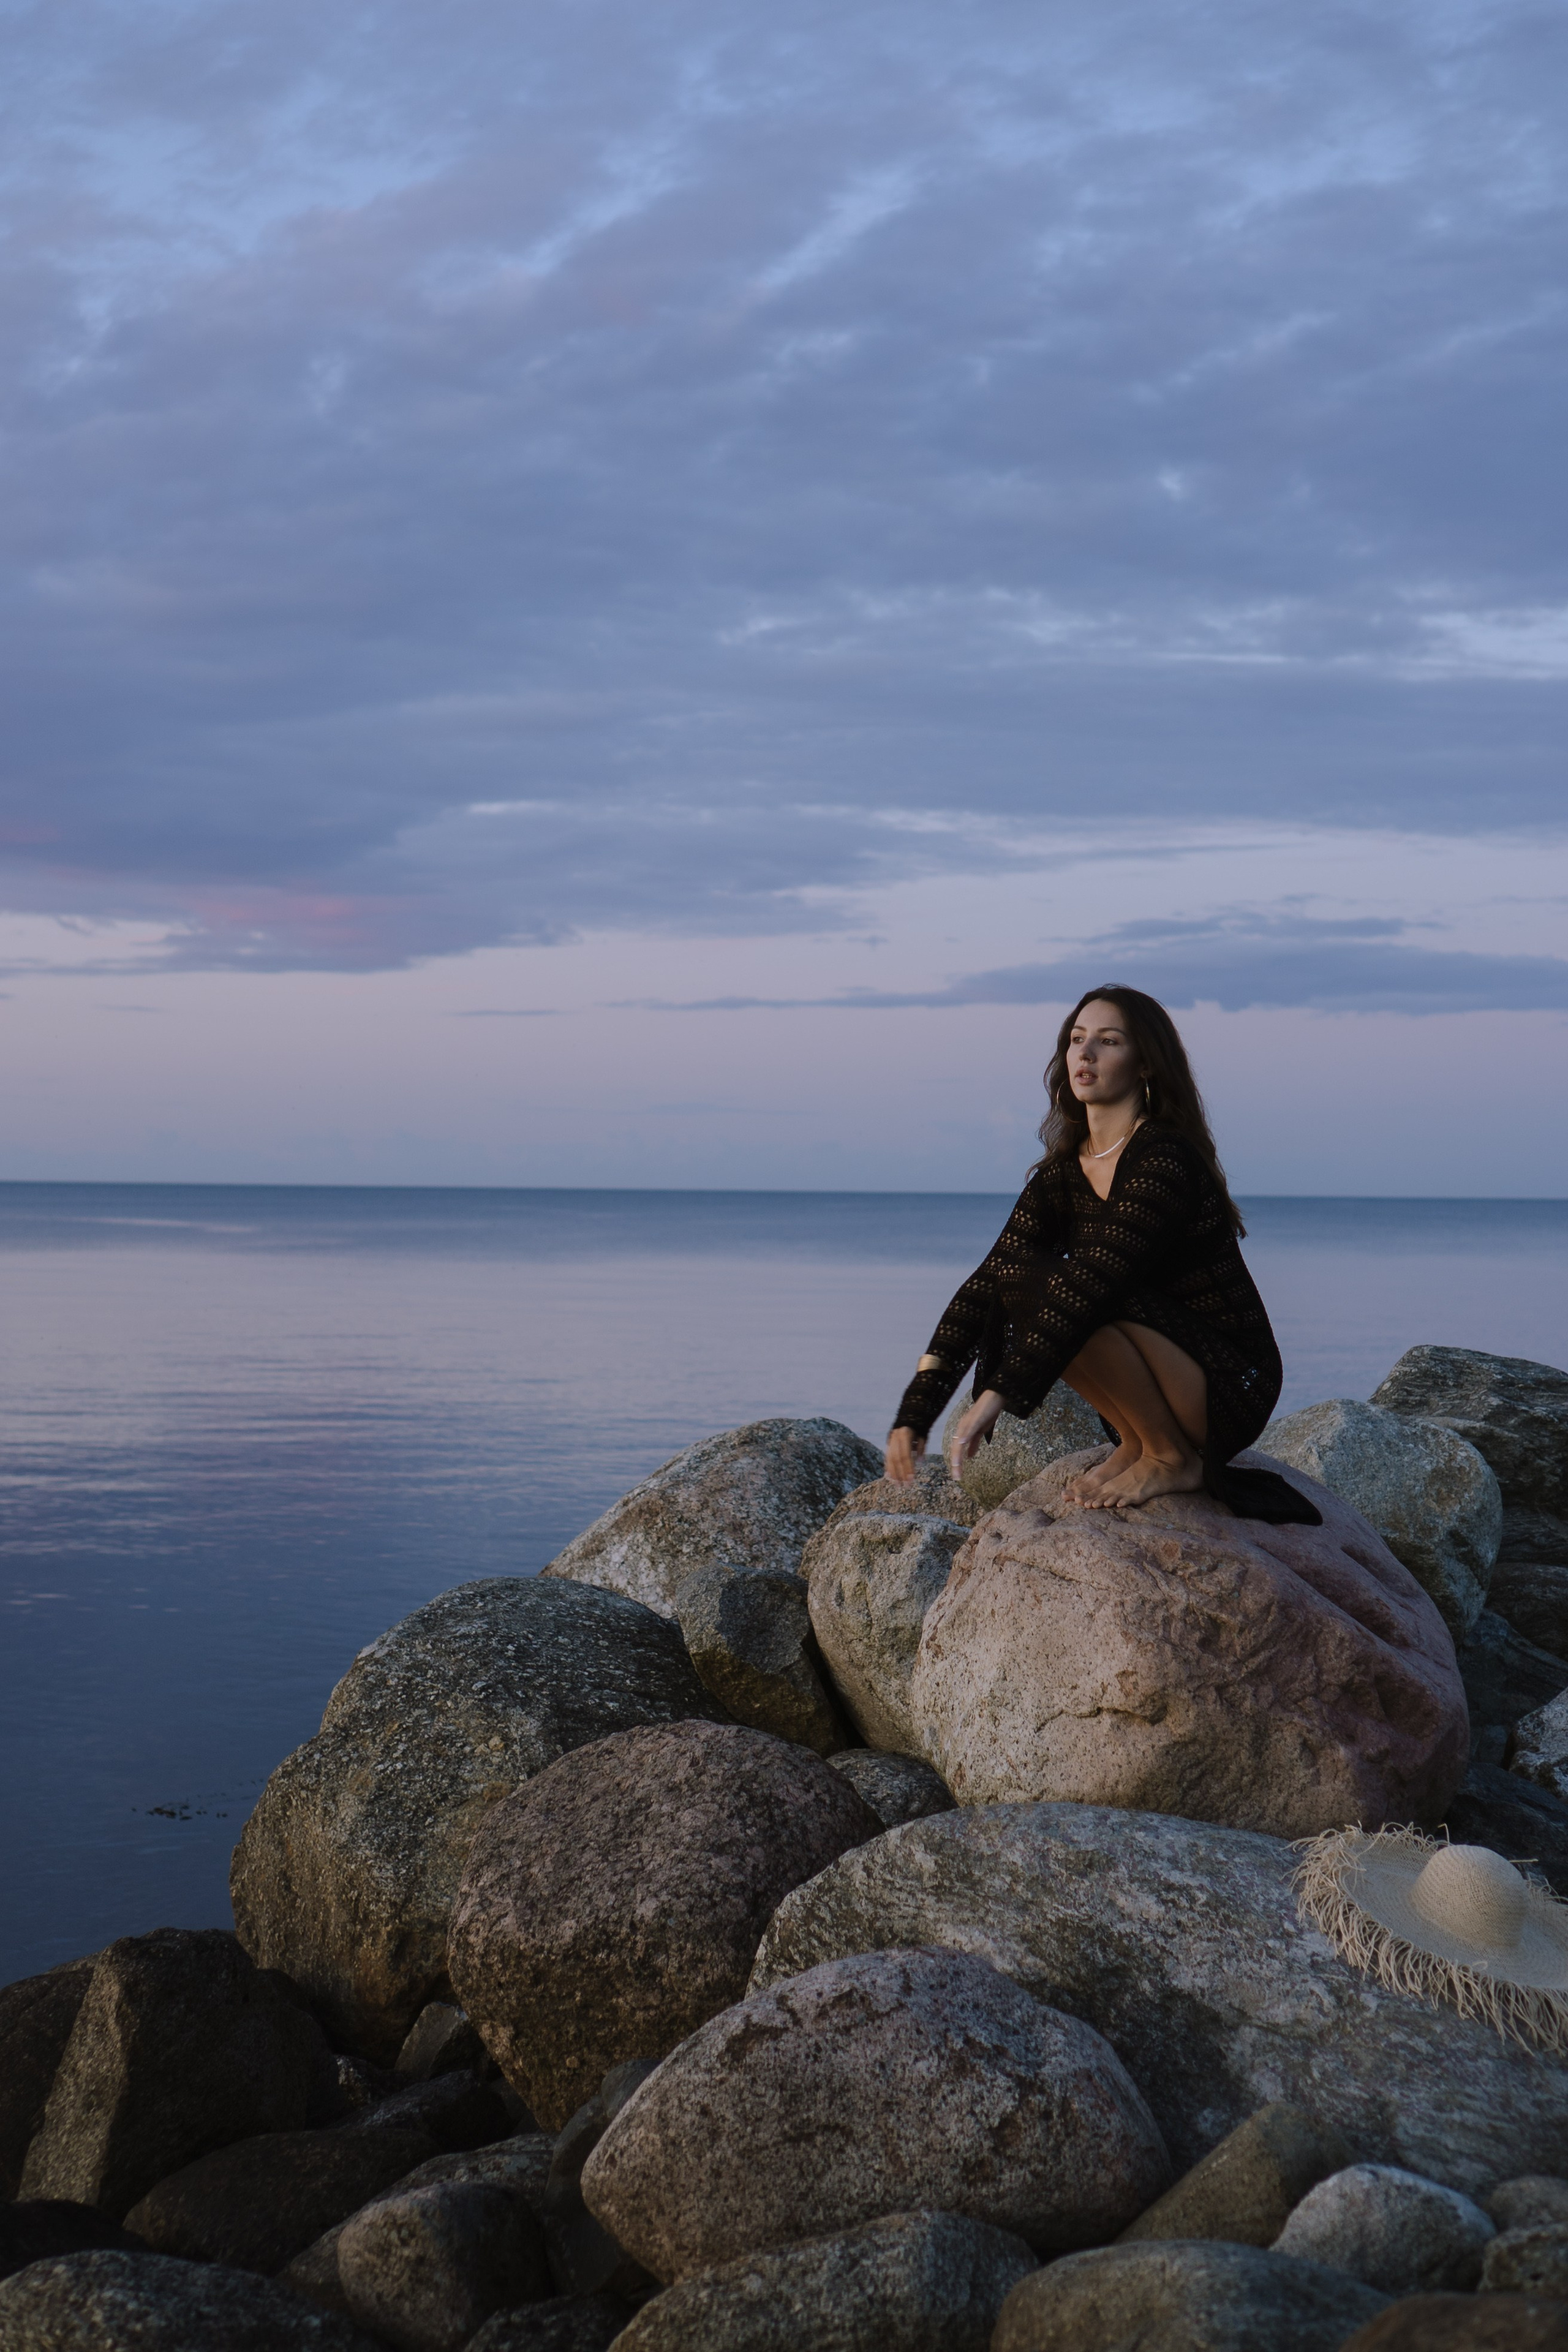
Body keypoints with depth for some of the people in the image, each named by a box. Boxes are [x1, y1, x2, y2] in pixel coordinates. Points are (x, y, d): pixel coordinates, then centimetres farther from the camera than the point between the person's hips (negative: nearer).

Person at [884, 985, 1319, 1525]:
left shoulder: (1166, 1160, -19)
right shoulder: (1062, 1174, 5)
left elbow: (1097, 1283, -30)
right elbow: (985, 1285, -1)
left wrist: (998, 1394, -35)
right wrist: (915, 1413, -10)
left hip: (1232, 1385, -8)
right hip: (1164, 1387, 8)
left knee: (1062, 1303, -26)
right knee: (1015, 1280, -7)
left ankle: (1174, 1460, -9)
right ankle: (1136, 1444, 3)